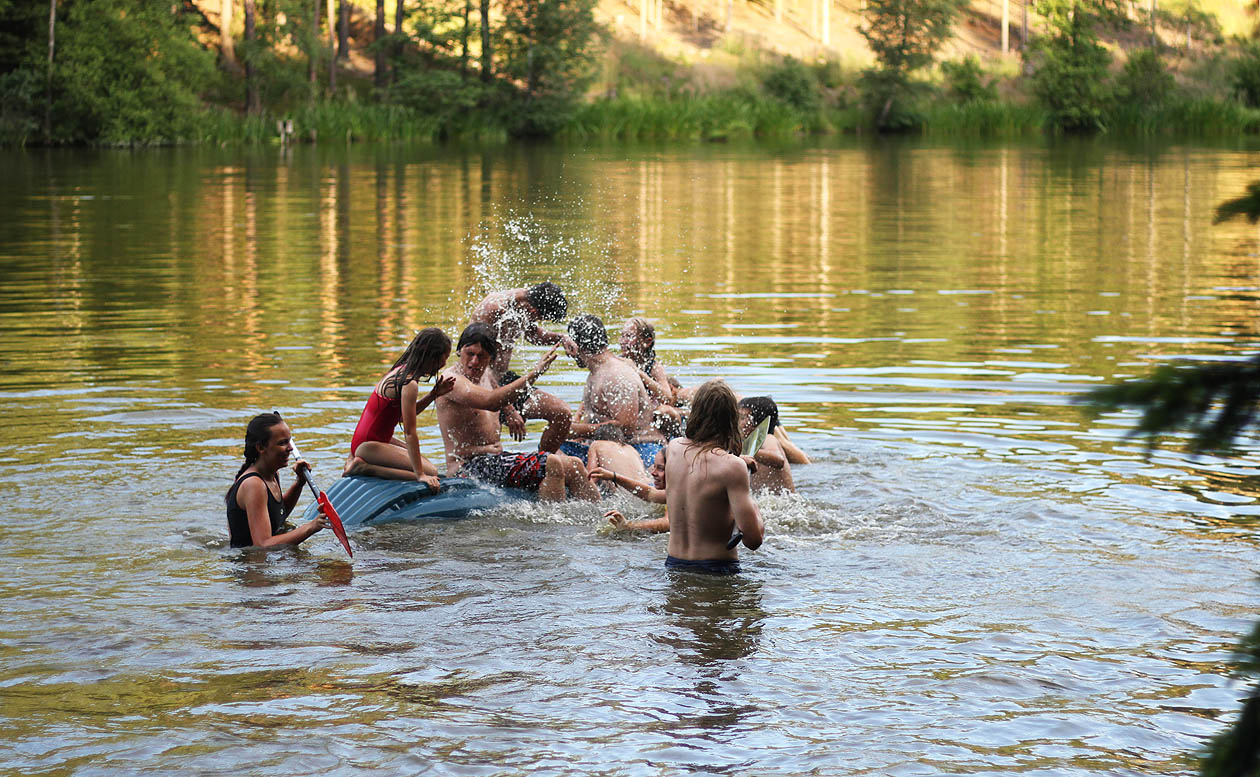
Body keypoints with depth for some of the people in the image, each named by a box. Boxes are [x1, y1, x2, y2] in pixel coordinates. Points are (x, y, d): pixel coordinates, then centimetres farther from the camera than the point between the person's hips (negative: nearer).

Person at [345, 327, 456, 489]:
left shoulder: (401, 371, 7)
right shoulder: (409, 384, -21)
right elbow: (409, 432, -22)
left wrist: (433, 394, 5)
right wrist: (420, 474, -20)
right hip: (369, 444, -10)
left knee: (427, 465, 19)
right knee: (431, 473, -13)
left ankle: (358, 460, 12)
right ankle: (365, 468, -12)